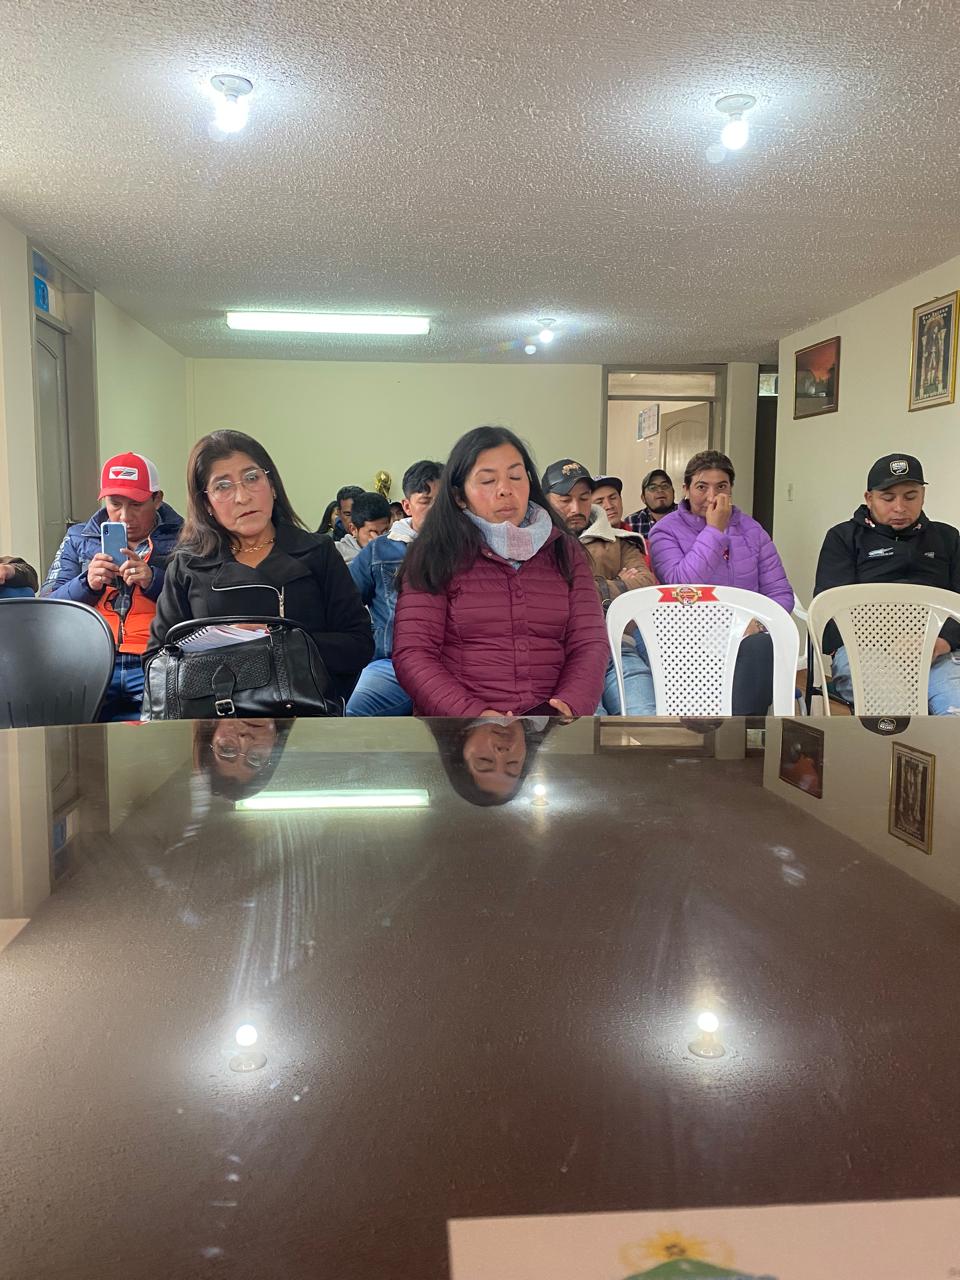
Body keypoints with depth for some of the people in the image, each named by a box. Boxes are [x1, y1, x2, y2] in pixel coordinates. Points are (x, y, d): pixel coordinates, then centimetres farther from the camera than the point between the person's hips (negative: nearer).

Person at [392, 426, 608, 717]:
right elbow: (411, 653, -1)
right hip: (457, 717, -2)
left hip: (549, 714, 2)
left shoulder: (566, 553, 16)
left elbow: (590, 643, 9)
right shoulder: (434, 557, 6)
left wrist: (568, 706, -12)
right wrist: (474, 714, -16)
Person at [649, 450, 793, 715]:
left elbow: (780, 593, 11)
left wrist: (758, 621, -11)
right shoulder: (665, 531, 4)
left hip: (747, 635, 3)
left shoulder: (750, 529, 15)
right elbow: (682, 587, -15)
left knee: (761, 645, -33)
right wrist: (714, 530, -9)